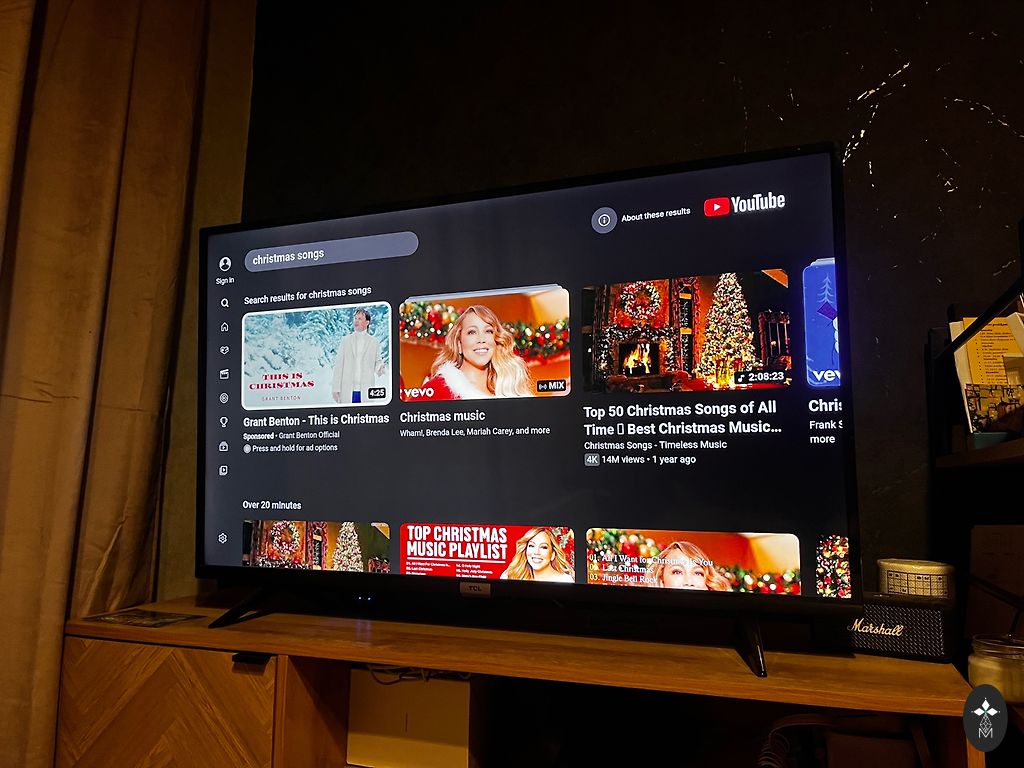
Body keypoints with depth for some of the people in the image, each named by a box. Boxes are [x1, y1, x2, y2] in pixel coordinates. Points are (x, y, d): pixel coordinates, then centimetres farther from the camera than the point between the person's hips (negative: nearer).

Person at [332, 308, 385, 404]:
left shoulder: (374, 342, 9)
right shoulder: (345, 340, 10)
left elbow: (377, 362, 10)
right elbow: (338, 365, 6)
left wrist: (380, 368, -16)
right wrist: (335, 389, -1)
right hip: (347, 391, 1)